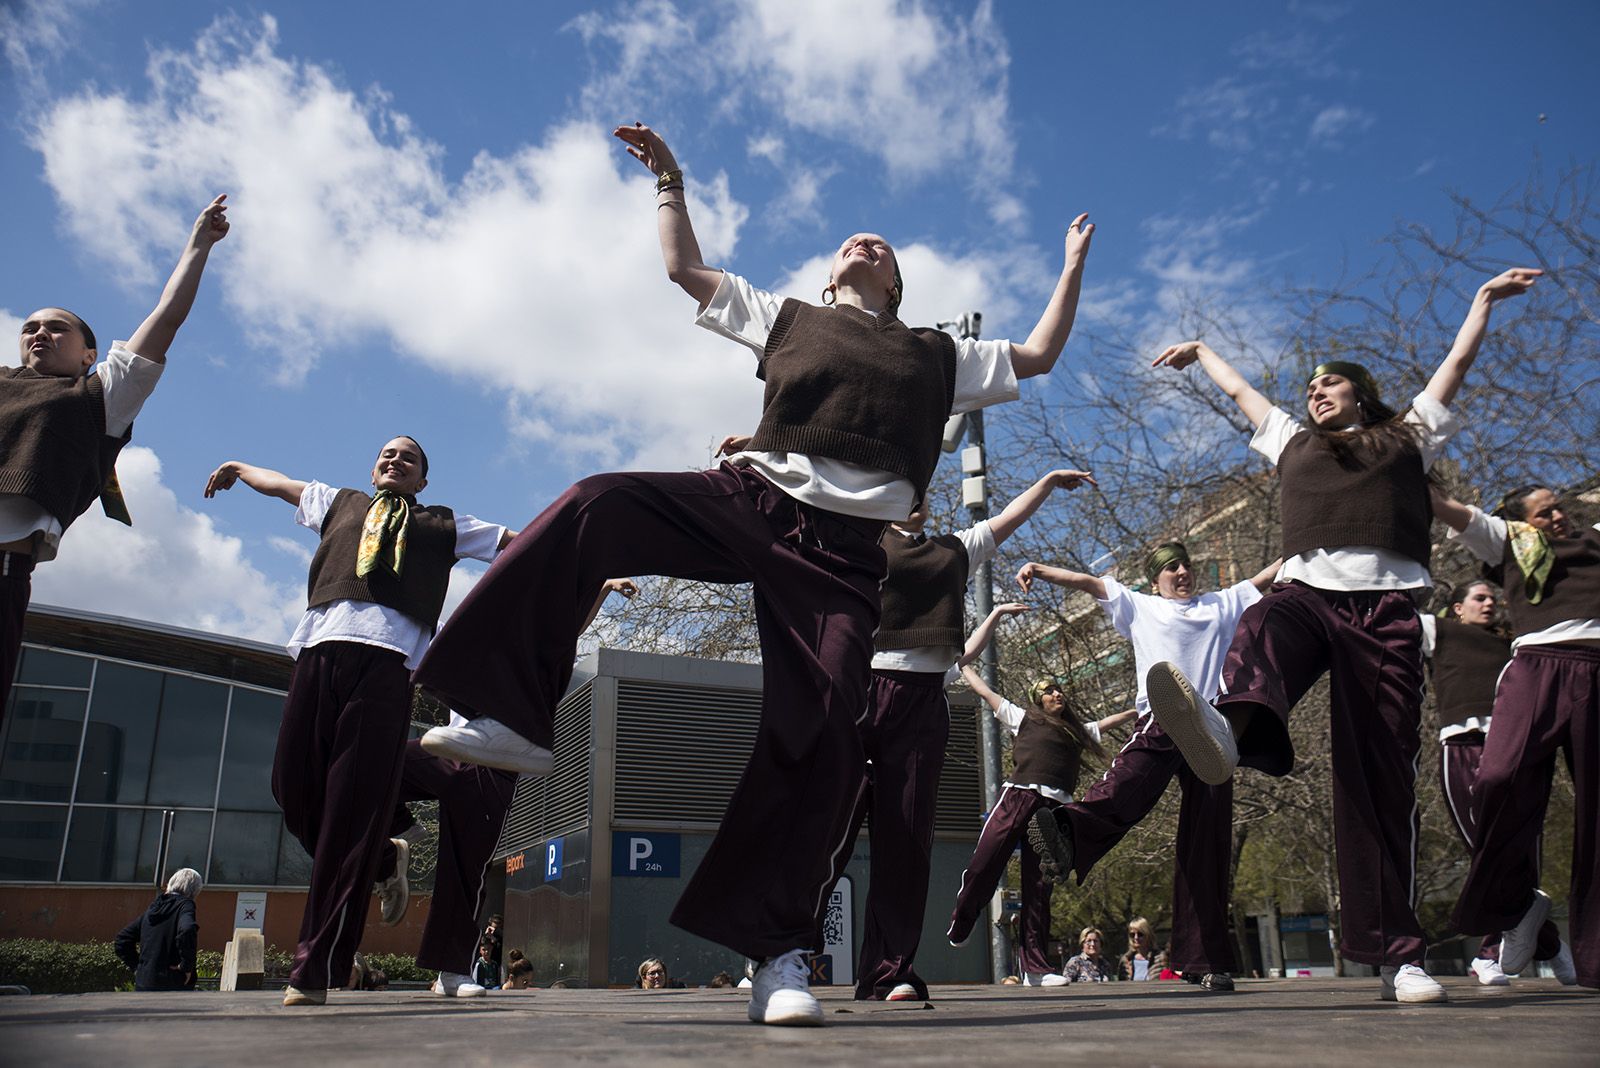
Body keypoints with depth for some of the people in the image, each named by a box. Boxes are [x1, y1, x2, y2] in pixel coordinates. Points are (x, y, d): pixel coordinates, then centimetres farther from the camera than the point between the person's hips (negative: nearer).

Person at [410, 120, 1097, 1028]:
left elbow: (1038, 357, 31)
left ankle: (779, 952, -4)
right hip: (750, 500, 0)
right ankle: (514, 715, -20)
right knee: (593, 506, -26)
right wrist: (672, 182, 28)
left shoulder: (937, 356, 26)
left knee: (821, 734, -12)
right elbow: (686, 269, 28)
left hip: (843, 552, 0)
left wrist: (1074, 267, 32)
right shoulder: (786, 319, 24)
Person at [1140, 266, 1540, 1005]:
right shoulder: (1293, 442, 29)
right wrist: (1201, 350, 56)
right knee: (1261, 630, -39)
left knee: (1381, 777, -6)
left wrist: (1485, 298, 41)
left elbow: (1455, 366, 34)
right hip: (1308, 590, 0)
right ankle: (1230, 730, -73)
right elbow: (1240, 390, 43)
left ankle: (1394, 954, -5)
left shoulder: (1408, 437, 26)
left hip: (1385, 605, 0)